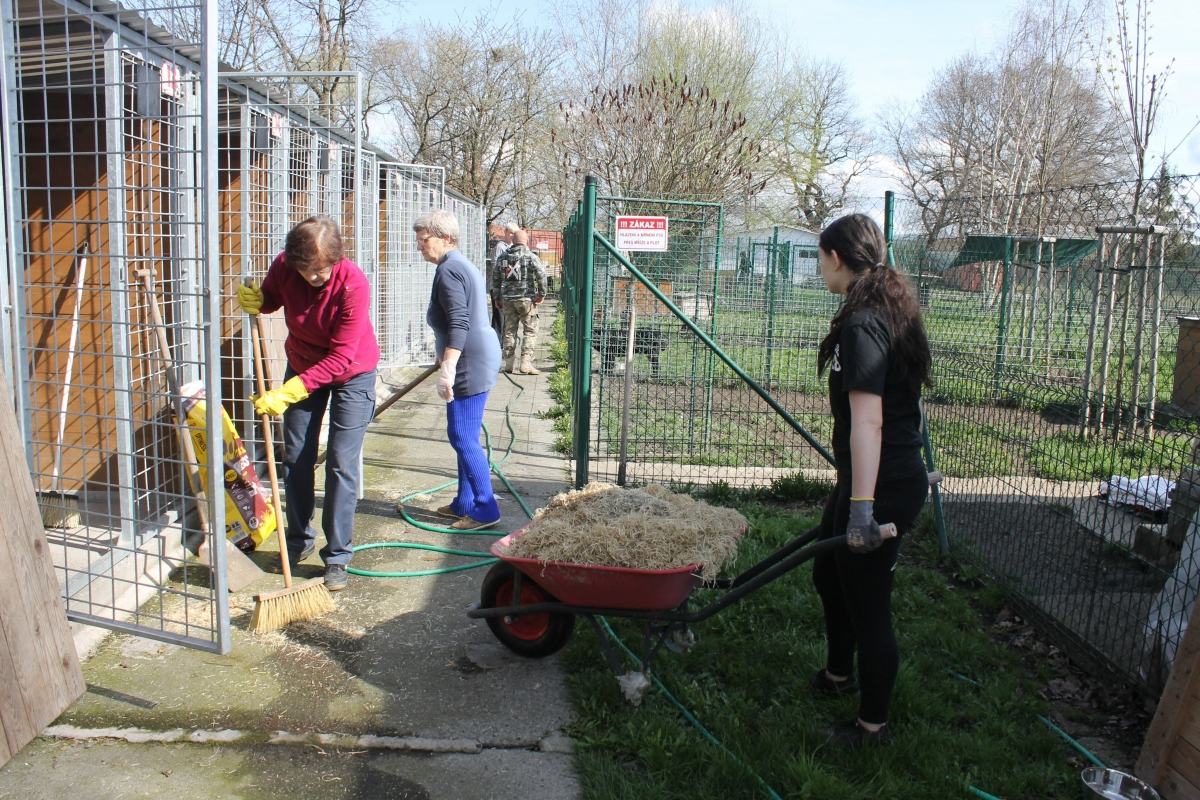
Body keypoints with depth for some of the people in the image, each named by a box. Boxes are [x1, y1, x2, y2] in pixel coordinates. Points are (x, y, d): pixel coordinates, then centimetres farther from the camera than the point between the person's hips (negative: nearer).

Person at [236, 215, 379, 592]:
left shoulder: (353, 285, -33)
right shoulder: (284, 266, -19)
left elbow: (340, 358, -31)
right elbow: (271, 297, 5)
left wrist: (286, 394, -35)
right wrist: (255, 300, -20)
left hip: (351, 374, -5)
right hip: (302, 365, 5)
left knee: (341, 463, -7)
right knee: (295, 458, 8)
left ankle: (337, 556, 4)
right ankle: (299, 541, 26)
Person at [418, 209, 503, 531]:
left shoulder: (448, 270, -14)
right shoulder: (462, 265, 18)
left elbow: (459, 324, -24)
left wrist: (447, 370, -28)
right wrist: (446, 362, 36)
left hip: (470, 364, -11)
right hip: (479, 358, 11)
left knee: (462, 436, -6)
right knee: (464, 435, 15)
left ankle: (485, 509, 0)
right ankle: (465, 503, 24)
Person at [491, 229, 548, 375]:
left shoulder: (502, 257, 11)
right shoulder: (530, 256, -5)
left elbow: (495, 278, 14)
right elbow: (541, 274, -15)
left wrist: (497, 298, 20)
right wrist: (541, 294, -7)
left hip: (507, 299, 5)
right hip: (526, 298, -5)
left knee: (509, 331, 12)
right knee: (530, 331, 0)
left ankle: (509, 362, 14)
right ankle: (526, 362, -9)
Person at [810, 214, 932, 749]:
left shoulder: (862, 326, -21)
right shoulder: (892, 312, 10)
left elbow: (867, 420, -29)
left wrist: (863, 507, -31)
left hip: (881, 485, -10)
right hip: (901, 473, 10)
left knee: (867, 602, 5)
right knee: (828, 574, 26)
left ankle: (873, 726, 23)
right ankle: (839, 675, 47)